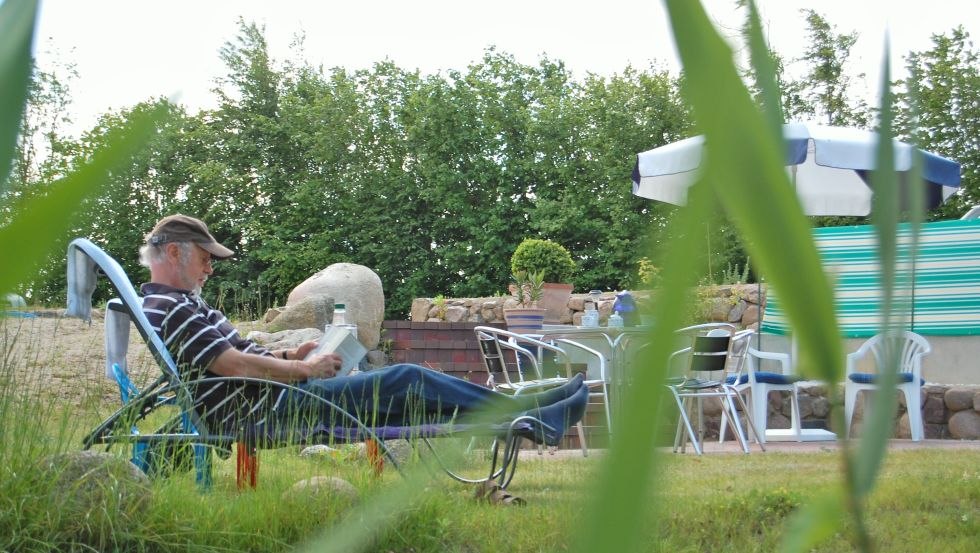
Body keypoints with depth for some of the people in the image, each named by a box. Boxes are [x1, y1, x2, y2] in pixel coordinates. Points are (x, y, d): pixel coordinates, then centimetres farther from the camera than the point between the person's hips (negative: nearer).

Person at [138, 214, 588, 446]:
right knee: (406, 381, -10)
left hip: (275, 403, 10)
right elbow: (234, 365, -21)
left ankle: (529, 421, 3)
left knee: (406, 402, 4)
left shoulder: (176, 303, 19)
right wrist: (305, 370, -11)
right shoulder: (167, 308, -14)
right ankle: (524, 413, -1)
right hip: (276, 408, -10)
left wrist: (289, 356, 9)